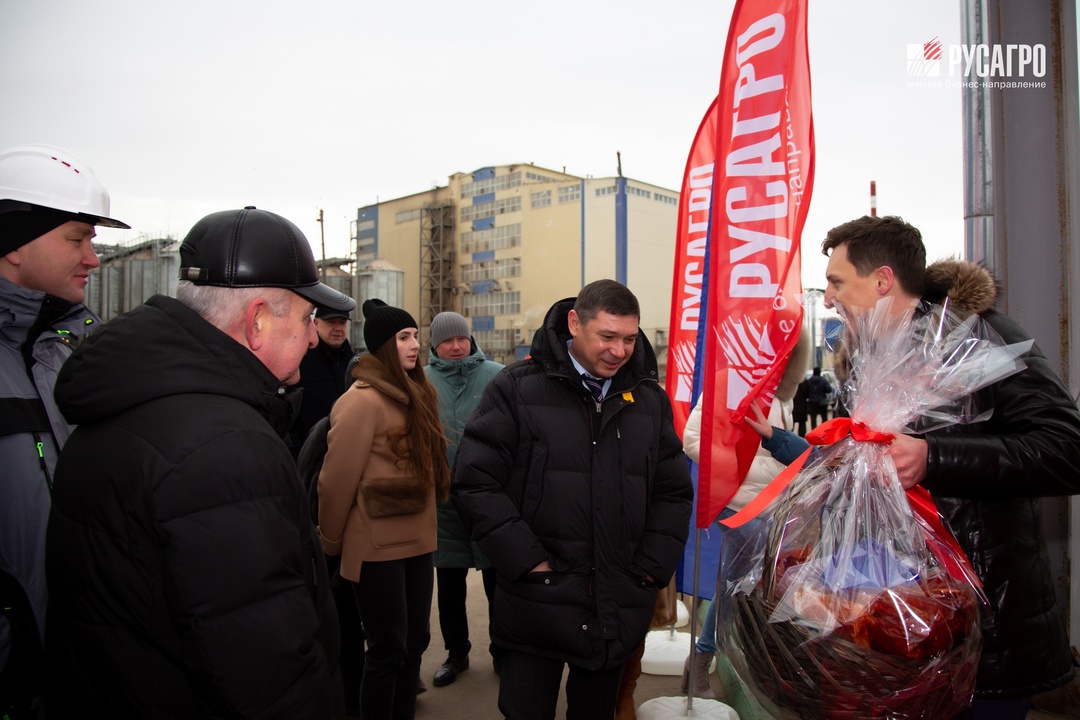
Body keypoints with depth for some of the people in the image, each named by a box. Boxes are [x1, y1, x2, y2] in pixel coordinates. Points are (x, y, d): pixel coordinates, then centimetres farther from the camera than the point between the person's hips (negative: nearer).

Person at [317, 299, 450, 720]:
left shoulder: (417, 394, 9)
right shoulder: (363, 400, -16)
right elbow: (337, 478, -14)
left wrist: (425, 523, 13)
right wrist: (330, 543, -6)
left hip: (417, 540, 8)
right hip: (377, 546, -7)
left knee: (415, 641, 16)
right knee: (388, 650, 5)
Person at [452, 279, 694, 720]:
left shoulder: (649, 398, 6)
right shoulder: (517, 389, -7)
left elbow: (674, 492, 11)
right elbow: (475, 483, -11)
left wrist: (652, 568, 2)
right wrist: (528, 561, -14)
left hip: (619, 612, 4)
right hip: (537, 602, -3)